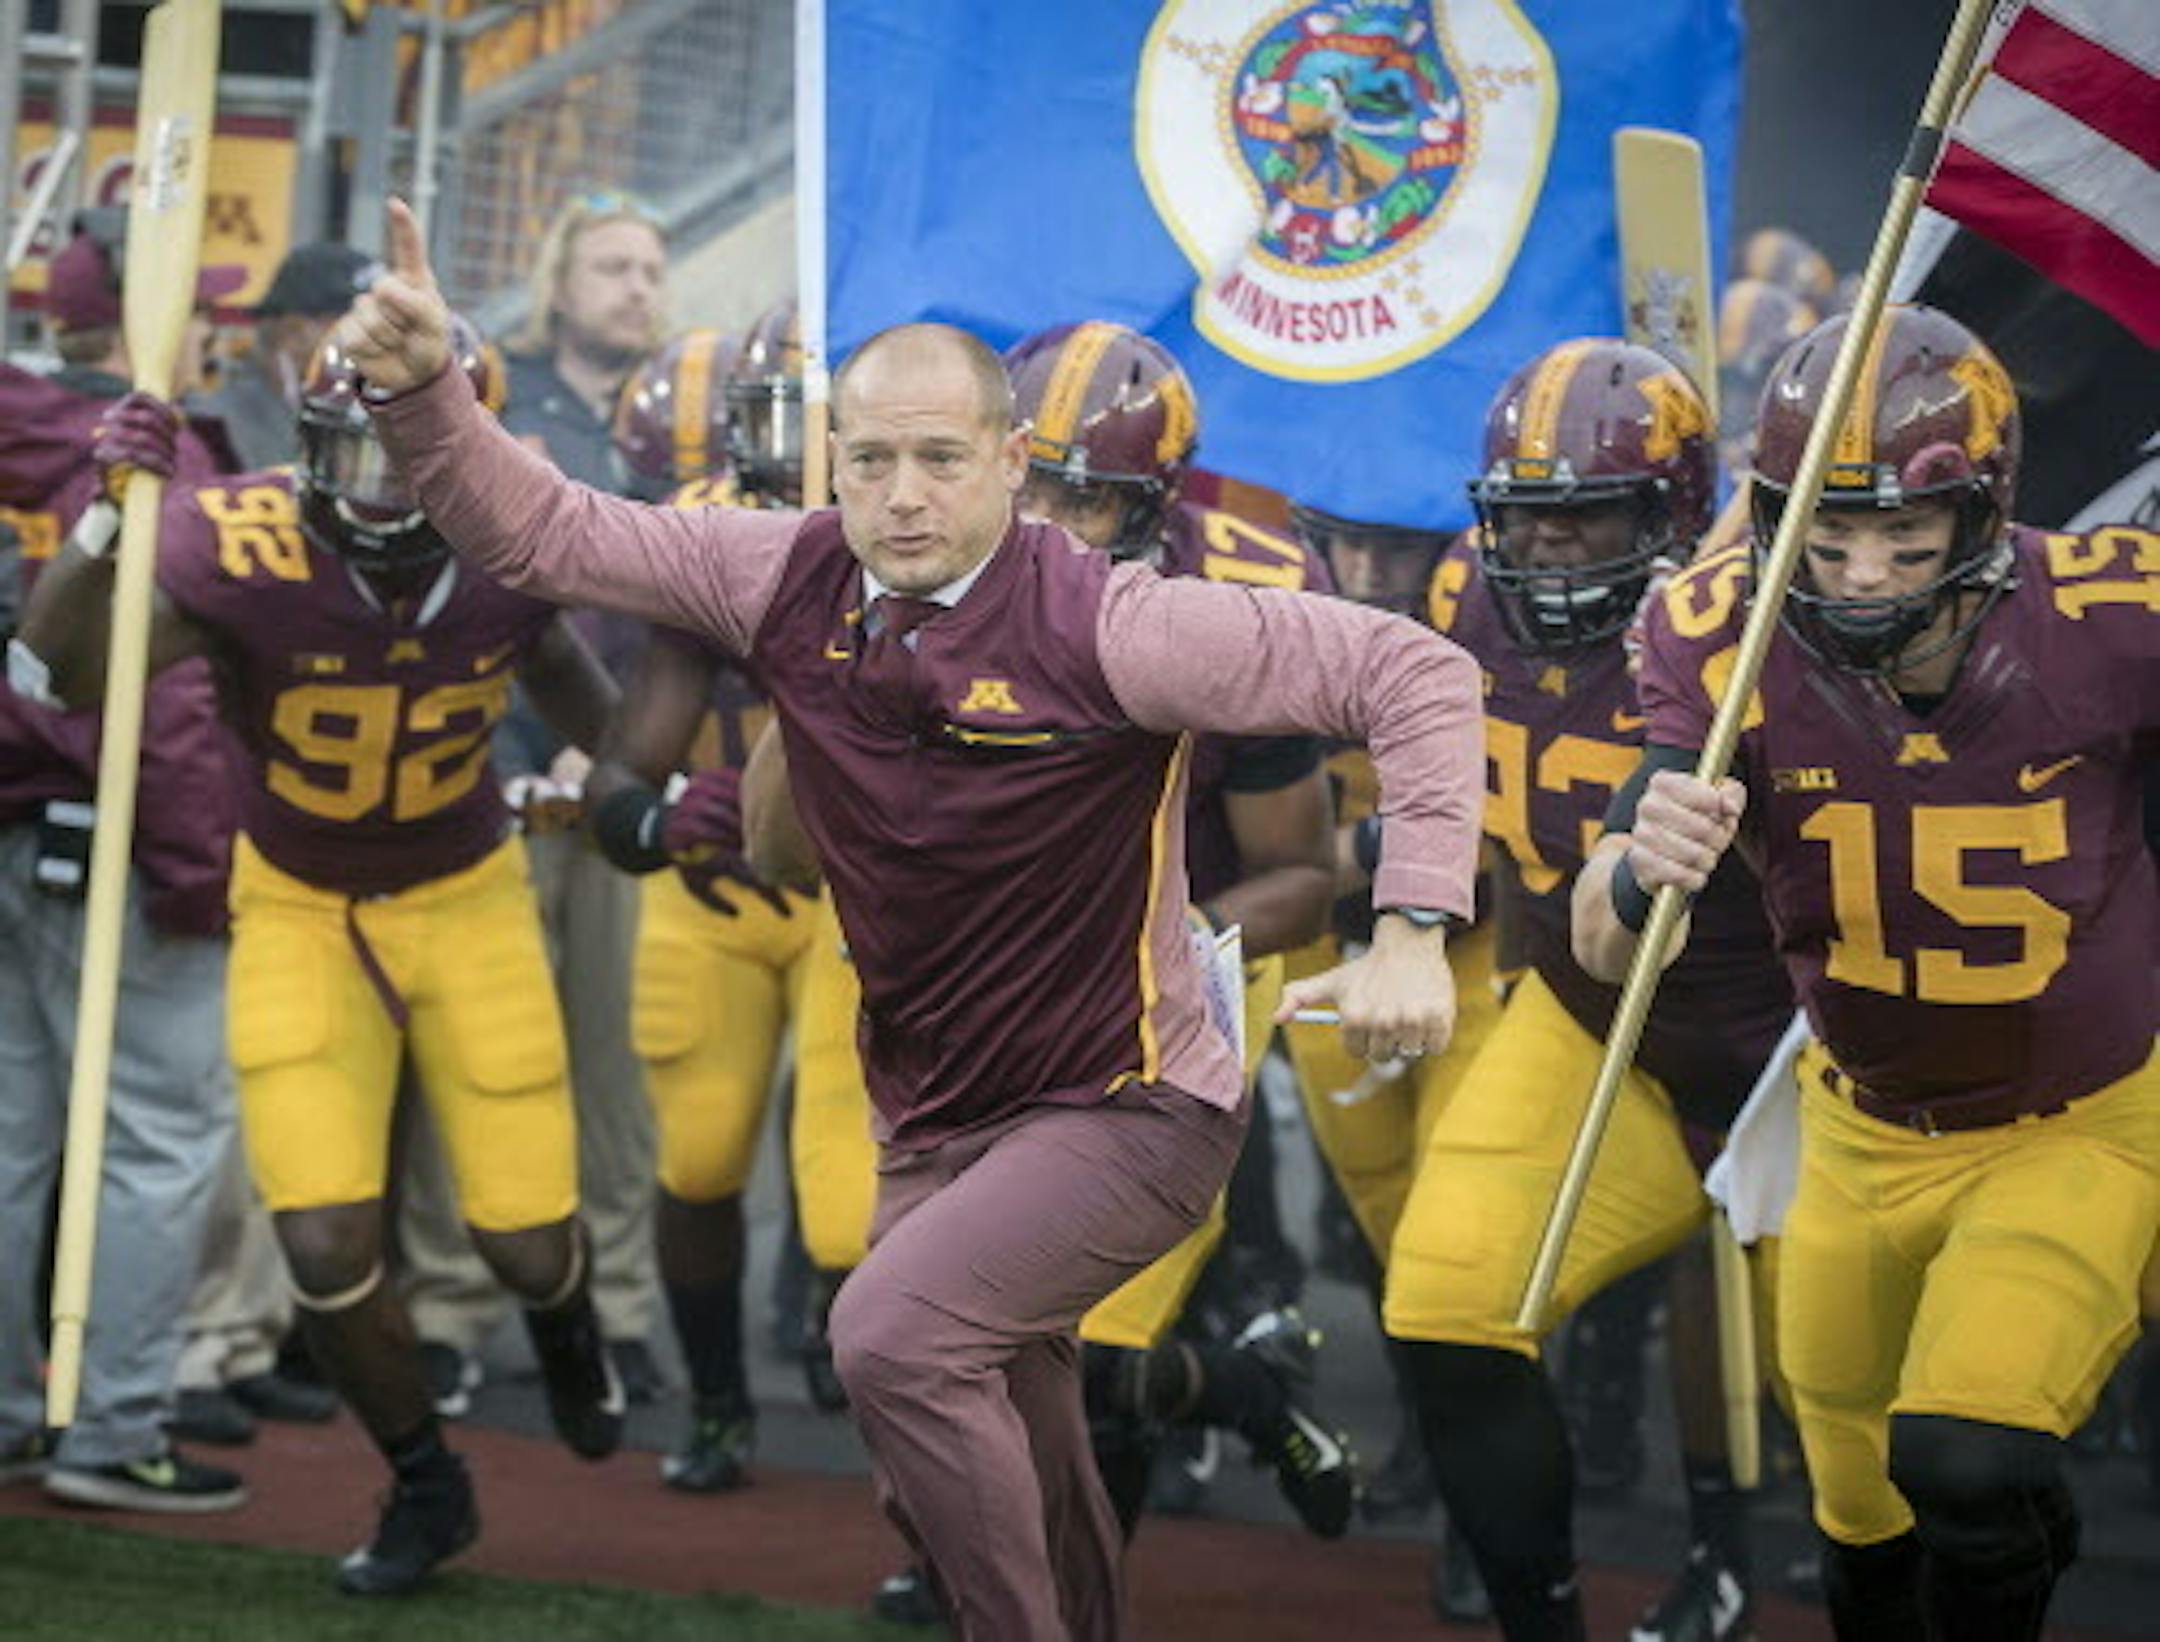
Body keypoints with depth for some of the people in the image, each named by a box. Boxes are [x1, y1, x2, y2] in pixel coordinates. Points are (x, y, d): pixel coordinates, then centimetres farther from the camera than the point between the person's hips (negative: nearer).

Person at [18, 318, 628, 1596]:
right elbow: (66, 660, -45)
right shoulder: (244, 547, -30)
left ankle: (566, 1328, 44)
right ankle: (426, 1488, 19)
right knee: (326, 1245, -9)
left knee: (530, 1242, 4)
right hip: (299, 912, -1)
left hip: (467, 900, 2)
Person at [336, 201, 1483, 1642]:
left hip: (1122, 1108, -7)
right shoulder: (792, 583, -6)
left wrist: (1412, 932, -30)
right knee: (981, 1495, 17)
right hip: (932, 1127, 7)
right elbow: (538, 533, -1)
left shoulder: (1102, 627, -22)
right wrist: (424, 389, -19)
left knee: (897, 1332, -28)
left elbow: (1413, 673, -21)